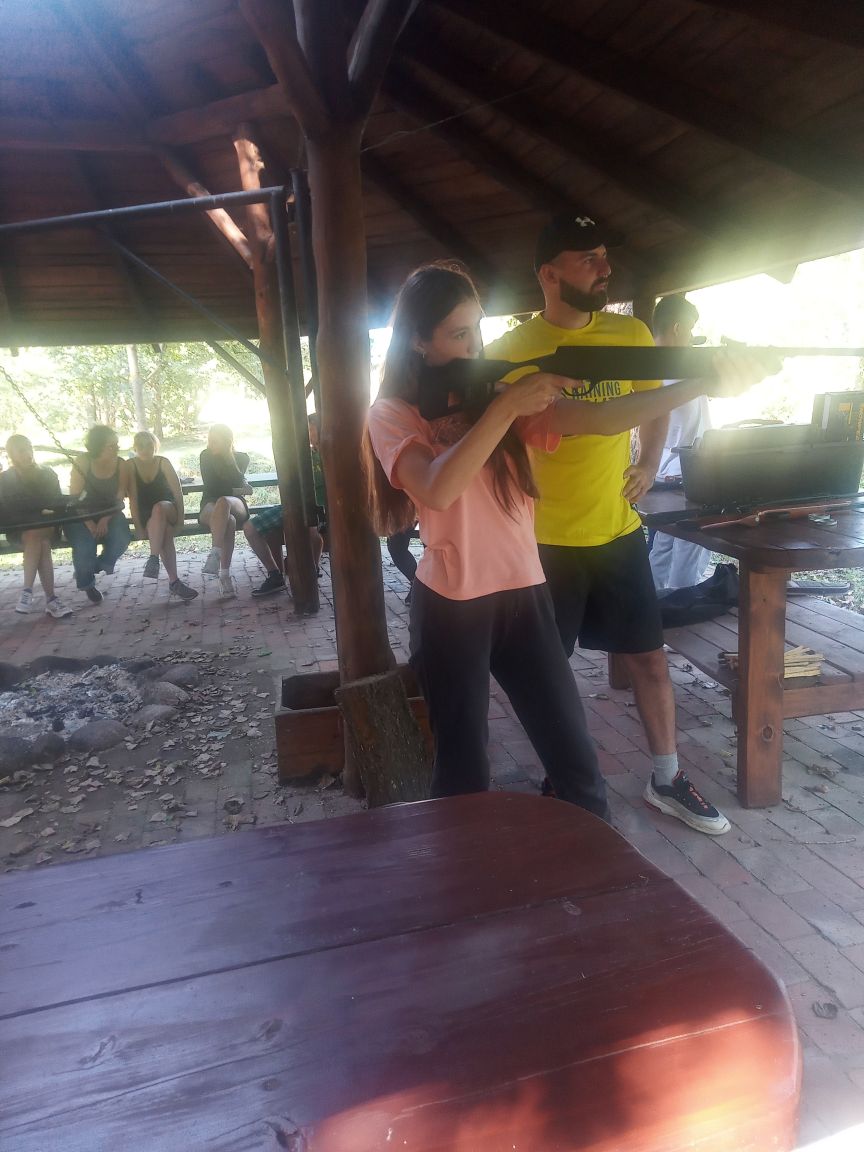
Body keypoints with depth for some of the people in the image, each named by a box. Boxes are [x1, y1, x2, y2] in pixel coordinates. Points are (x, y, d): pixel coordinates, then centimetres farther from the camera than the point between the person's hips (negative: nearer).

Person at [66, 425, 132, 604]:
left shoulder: (121, 465, -8)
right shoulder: (83, 463, -13)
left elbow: (120, 499, -7)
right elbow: (74, 497, -12)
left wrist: (106, 519, -23)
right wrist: (88, 522, -24)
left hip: (109, 514, 2)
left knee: (121, 538, -29)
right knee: (84, 546, -27)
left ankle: (103, 563, 9)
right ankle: (87, 584, 7)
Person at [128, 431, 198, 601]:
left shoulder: (163, 462, 0)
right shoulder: (131, 465, 0)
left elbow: (178, 492, -4)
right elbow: (133, 498, -8)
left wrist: (180, 519, -13)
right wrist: (138, 527, -16)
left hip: (168, 510, 0)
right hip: (146, 516, 0)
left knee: (158, 508, -36)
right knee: (165, 531, -32)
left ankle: (154, 559, -42)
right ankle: (174, 582, -39)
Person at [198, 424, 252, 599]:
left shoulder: (241, 457, 11)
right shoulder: (206, 456, 8)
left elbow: (237, 481, -4)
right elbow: (211, 488, -2)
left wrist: (228, 454, 0)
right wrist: (238, 490, -2)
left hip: (236, 504, 0)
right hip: (210, 507, 0)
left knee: (223, 502, -39)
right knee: (228, 521, -38)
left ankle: (215, 554, -51)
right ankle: (225, 575, -50)